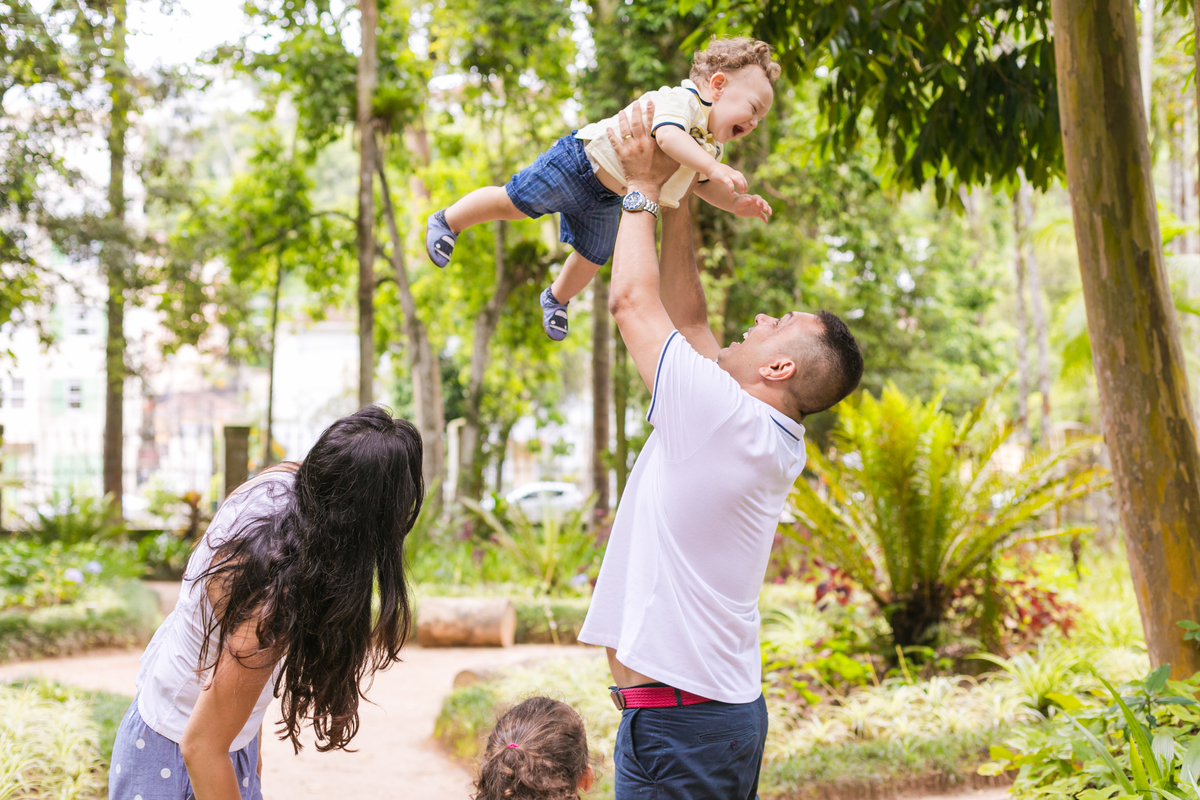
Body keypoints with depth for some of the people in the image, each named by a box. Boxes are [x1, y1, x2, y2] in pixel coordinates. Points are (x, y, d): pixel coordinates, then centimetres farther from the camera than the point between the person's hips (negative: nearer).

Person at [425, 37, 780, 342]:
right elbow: (668, 135, -48)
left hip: (606, 200, 9)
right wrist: (714, 168, -56)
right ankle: (448, 221, 19)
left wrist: (738, 203, -3)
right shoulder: (680, 101, -28)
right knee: (513, 202, -4)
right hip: (577, 164, -9)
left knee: (592, 259, 15)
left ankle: (557, 297, 44)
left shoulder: (710, 146, 2)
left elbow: (704, 186, 15)